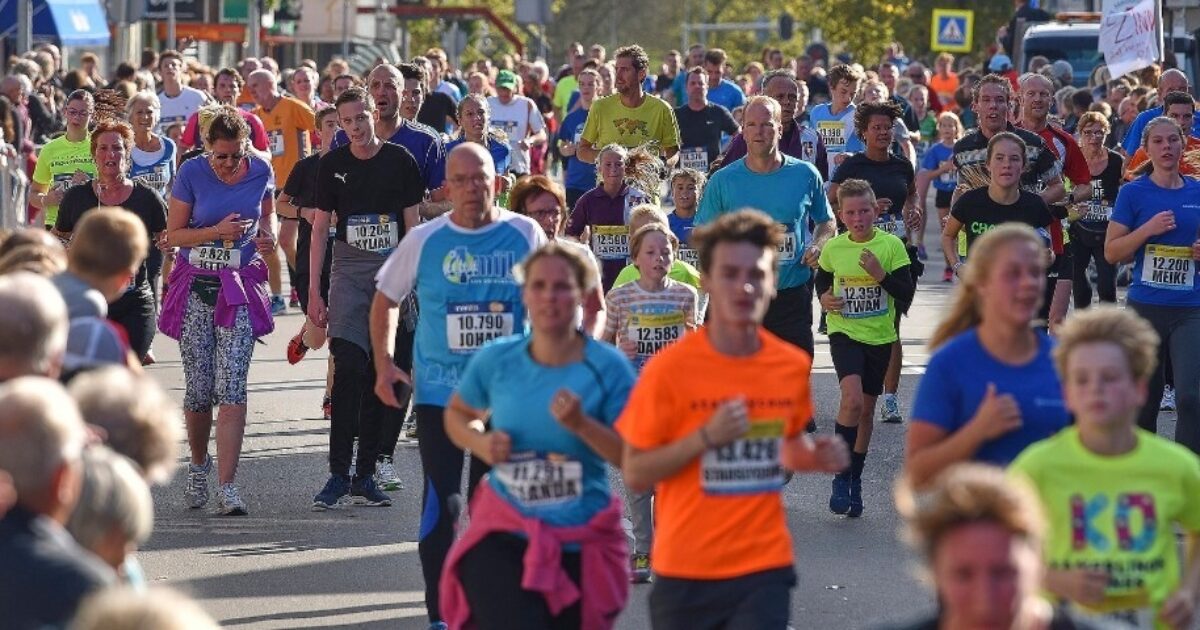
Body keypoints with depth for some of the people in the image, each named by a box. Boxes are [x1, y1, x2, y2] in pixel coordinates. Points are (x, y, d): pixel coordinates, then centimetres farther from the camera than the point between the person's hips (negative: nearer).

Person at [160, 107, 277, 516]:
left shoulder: (261, 171, -1)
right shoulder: (192, 173, -7)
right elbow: (174, 235, -1)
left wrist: (268, 235, -2)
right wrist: (218, 231, -16)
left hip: (240, 286, 0)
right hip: (195, 286, 0)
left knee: (232, 390, -11)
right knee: (198, 390, 4)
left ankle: (227, 486, -14)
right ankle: (198, 465, 31)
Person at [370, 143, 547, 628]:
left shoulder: (525, 235, -3)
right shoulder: (424, 240, -3)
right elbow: (385, 298, 8)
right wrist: (384, 363, -2)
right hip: (438, 390, -1)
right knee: (440, 500, -1)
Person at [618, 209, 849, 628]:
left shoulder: (793, 366, 1)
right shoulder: (670, 368, -10)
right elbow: (635, 475, -9)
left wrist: (815, 457, -2)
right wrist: (705, 438, -21)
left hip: (764, 569, 2)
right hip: (685, 572, -1)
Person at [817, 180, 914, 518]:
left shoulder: (891, 245, -6)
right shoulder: (833, 248, -2)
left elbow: (907, 294, -7)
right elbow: (822, 280, 17)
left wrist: (880, 274, -21)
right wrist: (824, 297, -3)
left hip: (880, 337, 1)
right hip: (844, 333, -1)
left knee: (866, 410, 11)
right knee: (852, 399, -23)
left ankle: (854, 480, 27)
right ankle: (841, 476, -10)